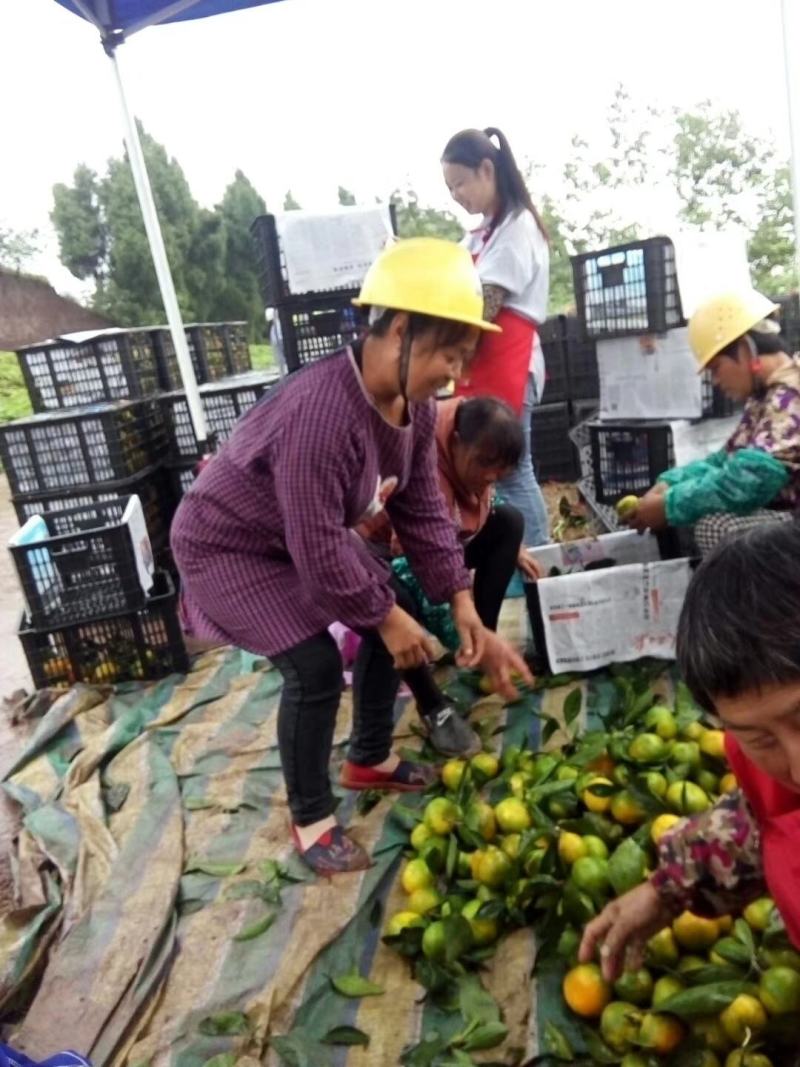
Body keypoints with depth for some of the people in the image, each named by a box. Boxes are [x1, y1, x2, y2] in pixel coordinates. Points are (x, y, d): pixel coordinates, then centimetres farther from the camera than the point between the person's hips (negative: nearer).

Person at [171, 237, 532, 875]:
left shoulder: (415, 403, -9)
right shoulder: (320, 411, -38)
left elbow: (423, 511, -5)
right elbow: (318, 546, -33)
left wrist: (464, 609, -9)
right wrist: (385, 617, -21)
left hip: (313, 536, 9)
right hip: (231, 545, -9)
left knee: (395, 619, 7)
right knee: (315, 668, -16)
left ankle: (370, 760, 29)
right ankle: (311, 821, 9)